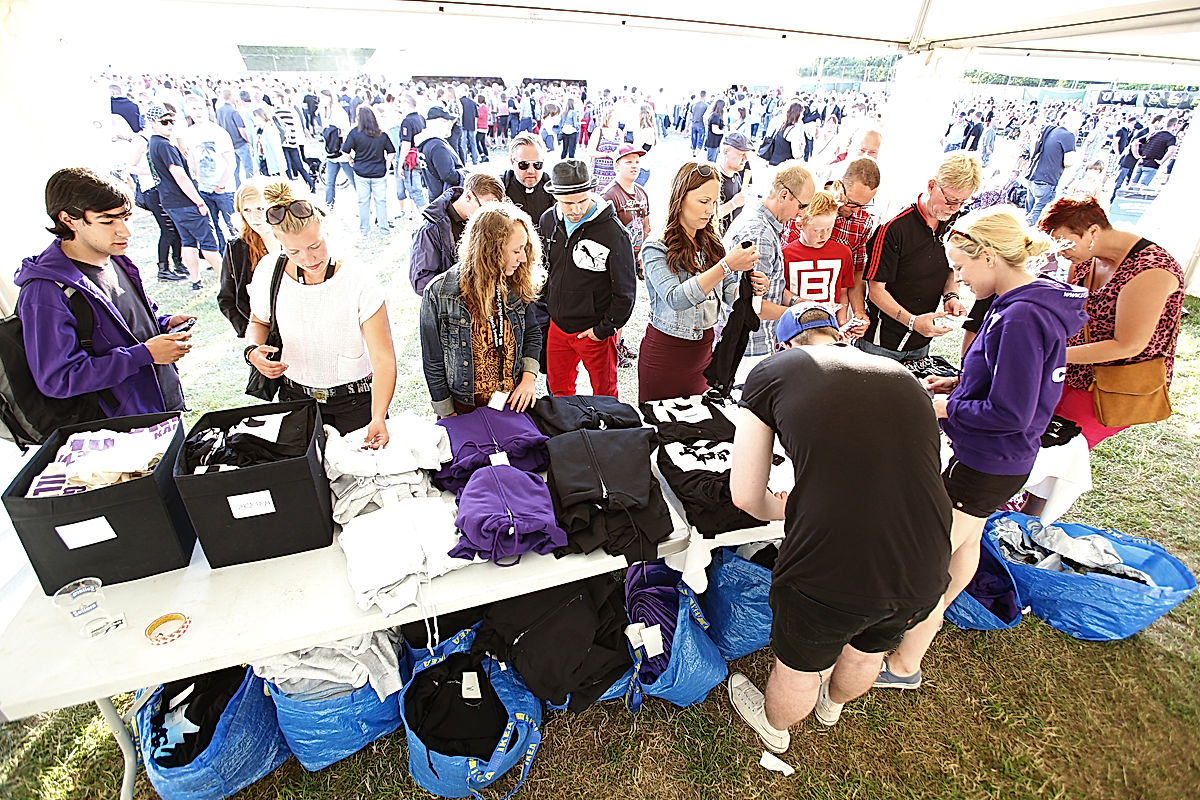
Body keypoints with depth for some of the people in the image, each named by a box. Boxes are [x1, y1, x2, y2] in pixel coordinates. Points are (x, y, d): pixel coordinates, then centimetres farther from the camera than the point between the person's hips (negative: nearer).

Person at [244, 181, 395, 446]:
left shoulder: (360, 283, -19)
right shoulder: (269, 270, -7)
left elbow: (383, 358, -23)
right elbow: (258, 321, 14)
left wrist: (378, 418, -35)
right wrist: (253, 350, -9)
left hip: (356, 402, -3)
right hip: (295, 399, 3)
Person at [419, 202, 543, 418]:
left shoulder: (517, 287, -7)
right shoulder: (439, 293, -18)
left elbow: (532, 333, 8)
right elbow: (433, 361, -10)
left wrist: (529, 376, -8)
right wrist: (447, 415, -6)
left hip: (514, 402, 4)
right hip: (465, 410, -3)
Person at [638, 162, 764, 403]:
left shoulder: (711, 244, 6)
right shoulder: (655, 249, -14)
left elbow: (729, 291, 4)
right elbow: (676, 298, -28)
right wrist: (726, 265, -34)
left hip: (704, 349, 5)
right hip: (665, 352, -5)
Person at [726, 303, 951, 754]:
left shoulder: (773, 371, 0)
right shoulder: (903, 377, 12)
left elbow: (745, 496, 1)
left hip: (828, 571, -5)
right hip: (924, 576, 5)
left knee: (799, 668, 28)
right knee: (868, 653, 36)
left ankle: (774, 729, 60)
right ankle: (832, 706, 69)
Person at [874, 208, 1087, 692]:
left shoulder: (1021, 317, -26)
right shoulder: (1033, 302, 5)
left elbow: (1010, 414, -26)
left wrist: (946, 407, -13)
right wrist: (958, 384, 6)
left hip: (988, 466, -10)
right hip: (987, 459, 10)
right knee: (965, 540, 28)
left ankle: (904, 666, 19)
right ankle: (932, 615, 52)